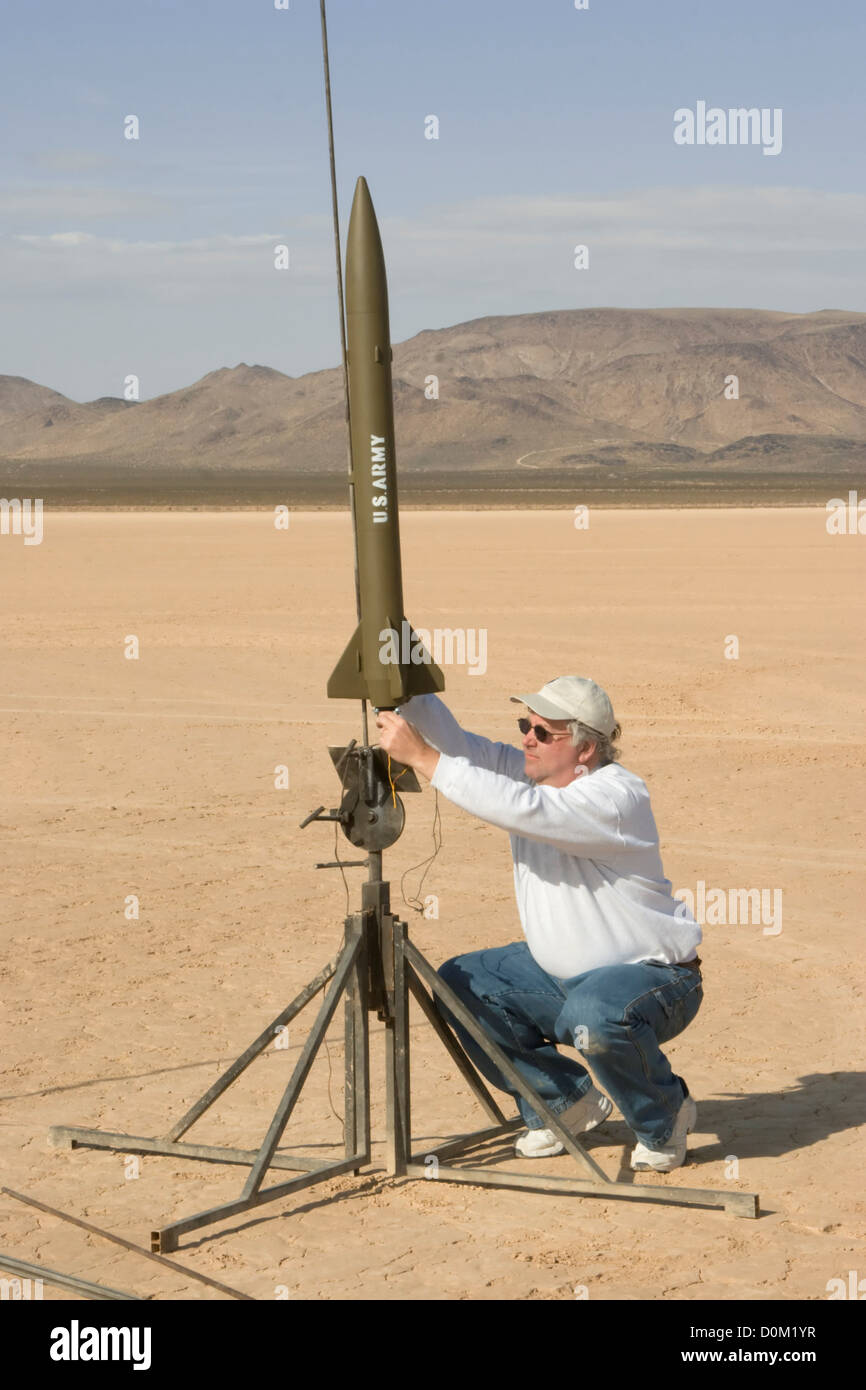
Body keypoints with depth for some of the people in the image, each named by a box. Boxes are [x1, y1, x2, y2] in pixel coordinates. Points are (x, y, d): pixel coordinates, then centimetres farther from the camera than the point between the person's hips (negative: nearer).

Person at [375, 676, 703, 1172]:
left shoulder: (617, 795, -26)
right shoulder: (525, 773, -1)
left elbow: (522, 809, -40)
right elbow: (454, 738, -10)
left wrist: (421, 757, -38)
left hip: (653, 976, -8)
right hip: (561, 973, 8)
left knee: (595, 1015, -38)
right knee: (459, 984, -3)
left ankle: (666, 1115, -5)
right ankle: (569, 1100, 11)